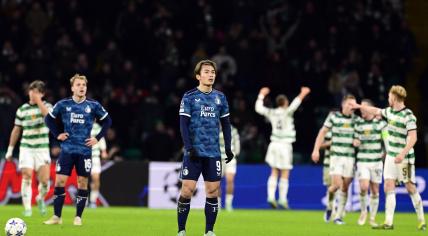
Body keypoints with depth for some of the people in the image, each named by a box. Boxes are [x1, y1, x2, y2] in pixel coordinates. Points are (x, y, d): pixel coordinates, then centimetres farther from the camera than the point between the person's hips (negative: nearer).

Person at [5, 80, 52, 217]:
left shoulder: (46, 106, 2)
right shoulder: (22, 110, 6)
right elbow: (16, 130, 13)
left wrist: (39, 101, -21)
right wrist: (10, 149, 13)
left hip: (42, 149, -1)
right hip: (26, 148, 1)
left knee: (44, 180, -7)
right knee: (27, 177, -12)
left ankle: (41, 198, 23)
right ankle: (27, 208, -9)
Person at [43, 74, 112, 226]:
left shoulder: (93, 106, 0)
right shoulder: (63, 105, 1)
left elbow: (107, 121, 12)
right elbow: (49, 119, 14)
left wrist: (98, 138, 3)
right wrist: (57, 134, 4)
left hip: (84, 150, 0)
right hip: (67, 149, 0)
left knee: (82, 183, 1)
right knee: (59, 181, -6)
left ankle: (78, 217, 10)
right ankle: (56, 216, 2)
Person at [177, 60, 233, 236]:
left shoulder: (220, 98, 11)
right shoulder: (189, 97, -1)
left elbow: (226, 124, 16)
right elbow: (183, 124, -5)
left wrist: (228, 147, 9)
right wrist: (189, 148, -14)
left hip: (213, 153, 3)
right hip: (194, 152, -3)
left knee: (213, 191, 1)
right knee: (187, 190, -7)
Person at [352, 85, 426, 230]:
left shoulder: (408, 115, -16)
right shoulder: (389, 112, 8)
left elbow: (413, 138, -23)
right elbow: (376, 111, 28)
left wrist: (402, 154, -31)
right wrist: (359, 106, 37)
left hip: (404, 158, -7)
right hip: (391, 156, 7)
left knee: (411, 188, -1)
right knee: (388, 187, -1)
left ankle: (421, 221, 11)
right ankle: (389, 222, -4)